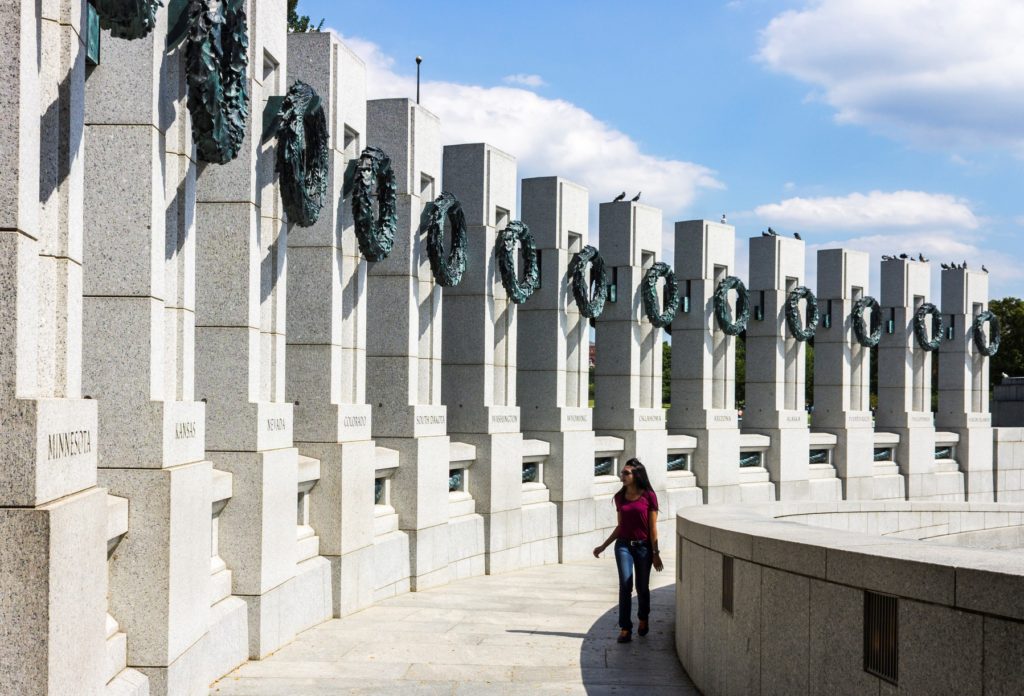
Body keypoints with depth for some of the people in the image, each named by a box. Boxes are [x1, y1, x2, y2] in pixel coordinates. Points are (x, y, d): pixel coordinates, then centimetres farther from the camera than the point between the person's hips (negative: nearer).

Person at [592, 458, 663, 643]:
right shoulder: (620, 497, 5)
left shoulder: (648, 496, -7)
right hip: (624, 546, 2)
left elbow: (653, 527, -6)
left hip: (643, 547, -2)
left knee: (642, 587, 10)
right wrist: (603, 547, 11)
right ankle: (625, 629, -5)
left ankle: (643, 619, 35)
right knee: (625, 586, -8)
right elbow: (620, 526, 12)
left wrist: (655, 553, -6)